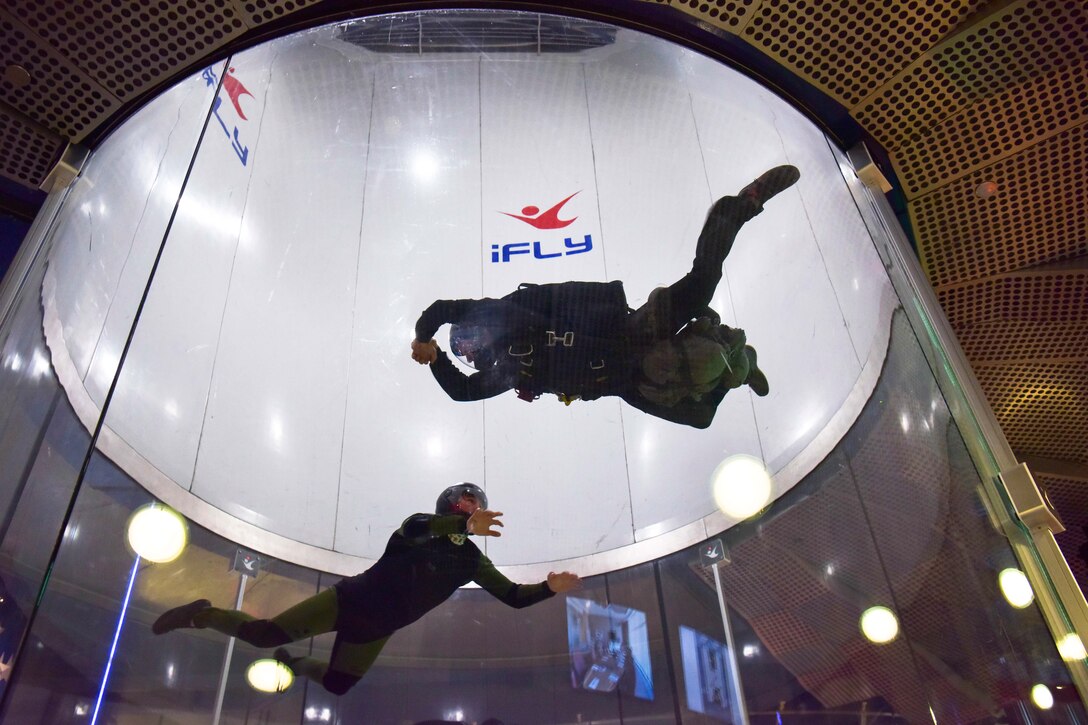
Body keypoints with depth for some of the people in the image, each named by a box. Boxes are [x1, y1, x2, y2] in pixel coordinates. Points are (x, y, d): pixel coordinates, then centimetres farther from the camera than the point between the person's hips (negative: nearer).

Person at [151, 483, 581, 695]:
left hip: (375, 632, 5)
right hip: (350, 600, -5)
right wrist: (465, 524, -54)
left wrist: (549, 589, -18)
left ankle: (295, 663, 46)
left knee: (335, 686, 13)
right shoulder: (423, 524, -10)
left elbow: (513, 597, 1)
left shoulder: (471, 561, 3)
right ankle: (203, 615, 16)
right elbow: (410, 530, -36)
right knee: (265, 634, -11)